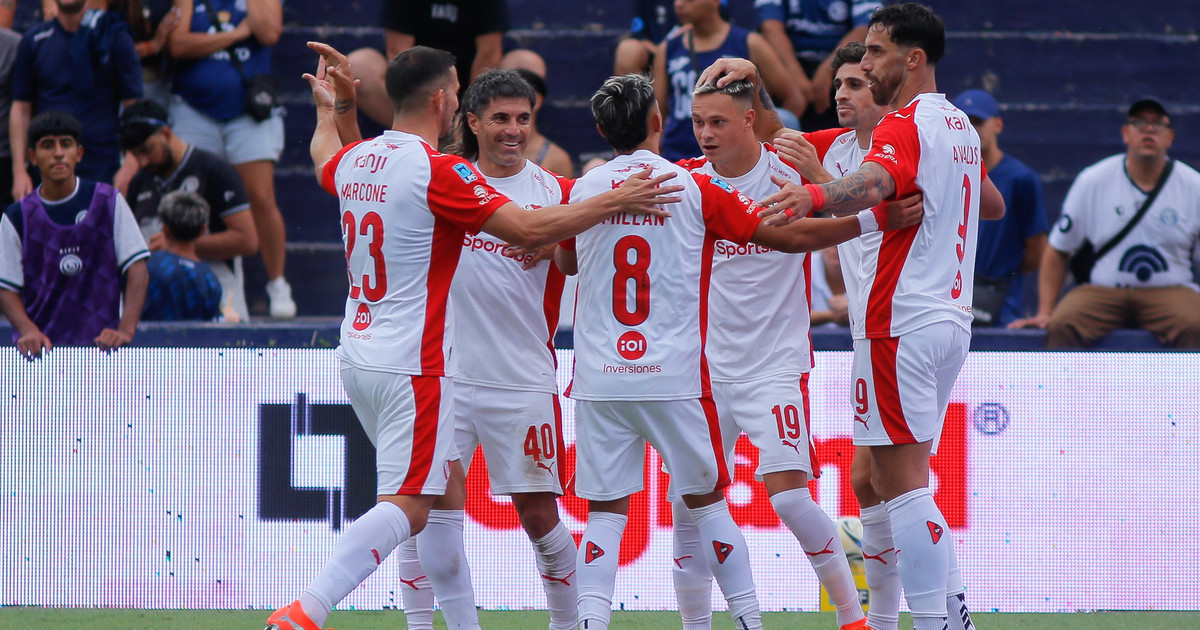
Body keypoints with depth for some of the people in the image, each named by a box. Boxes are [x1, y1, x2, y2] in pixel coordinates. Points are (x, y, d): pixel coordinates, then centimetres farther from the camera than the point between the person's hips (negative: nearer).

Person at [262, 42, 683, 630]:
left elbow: (326, 159, 32)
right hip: (413, 367, -9)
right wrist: (615, 202, -11)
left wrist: (333, 108, 44)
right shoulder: (439, 171, -16)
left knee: (447, 486, 19)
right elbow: (527, 229, -19)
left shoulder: (354, 160, 6)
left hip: (359, 356, 9)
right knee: (407, 506, -13)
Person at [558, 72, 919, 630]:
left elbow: (566, 261, 24)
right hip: (672, 375, -1)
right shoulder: (696, 187, -2)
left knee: (605, 511, 2)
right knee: (705, 499, 11)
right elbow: (790, 236, -1)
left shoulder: (584, 190, 4)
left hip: (599, 377, 1)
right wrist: (876, 219, 7)